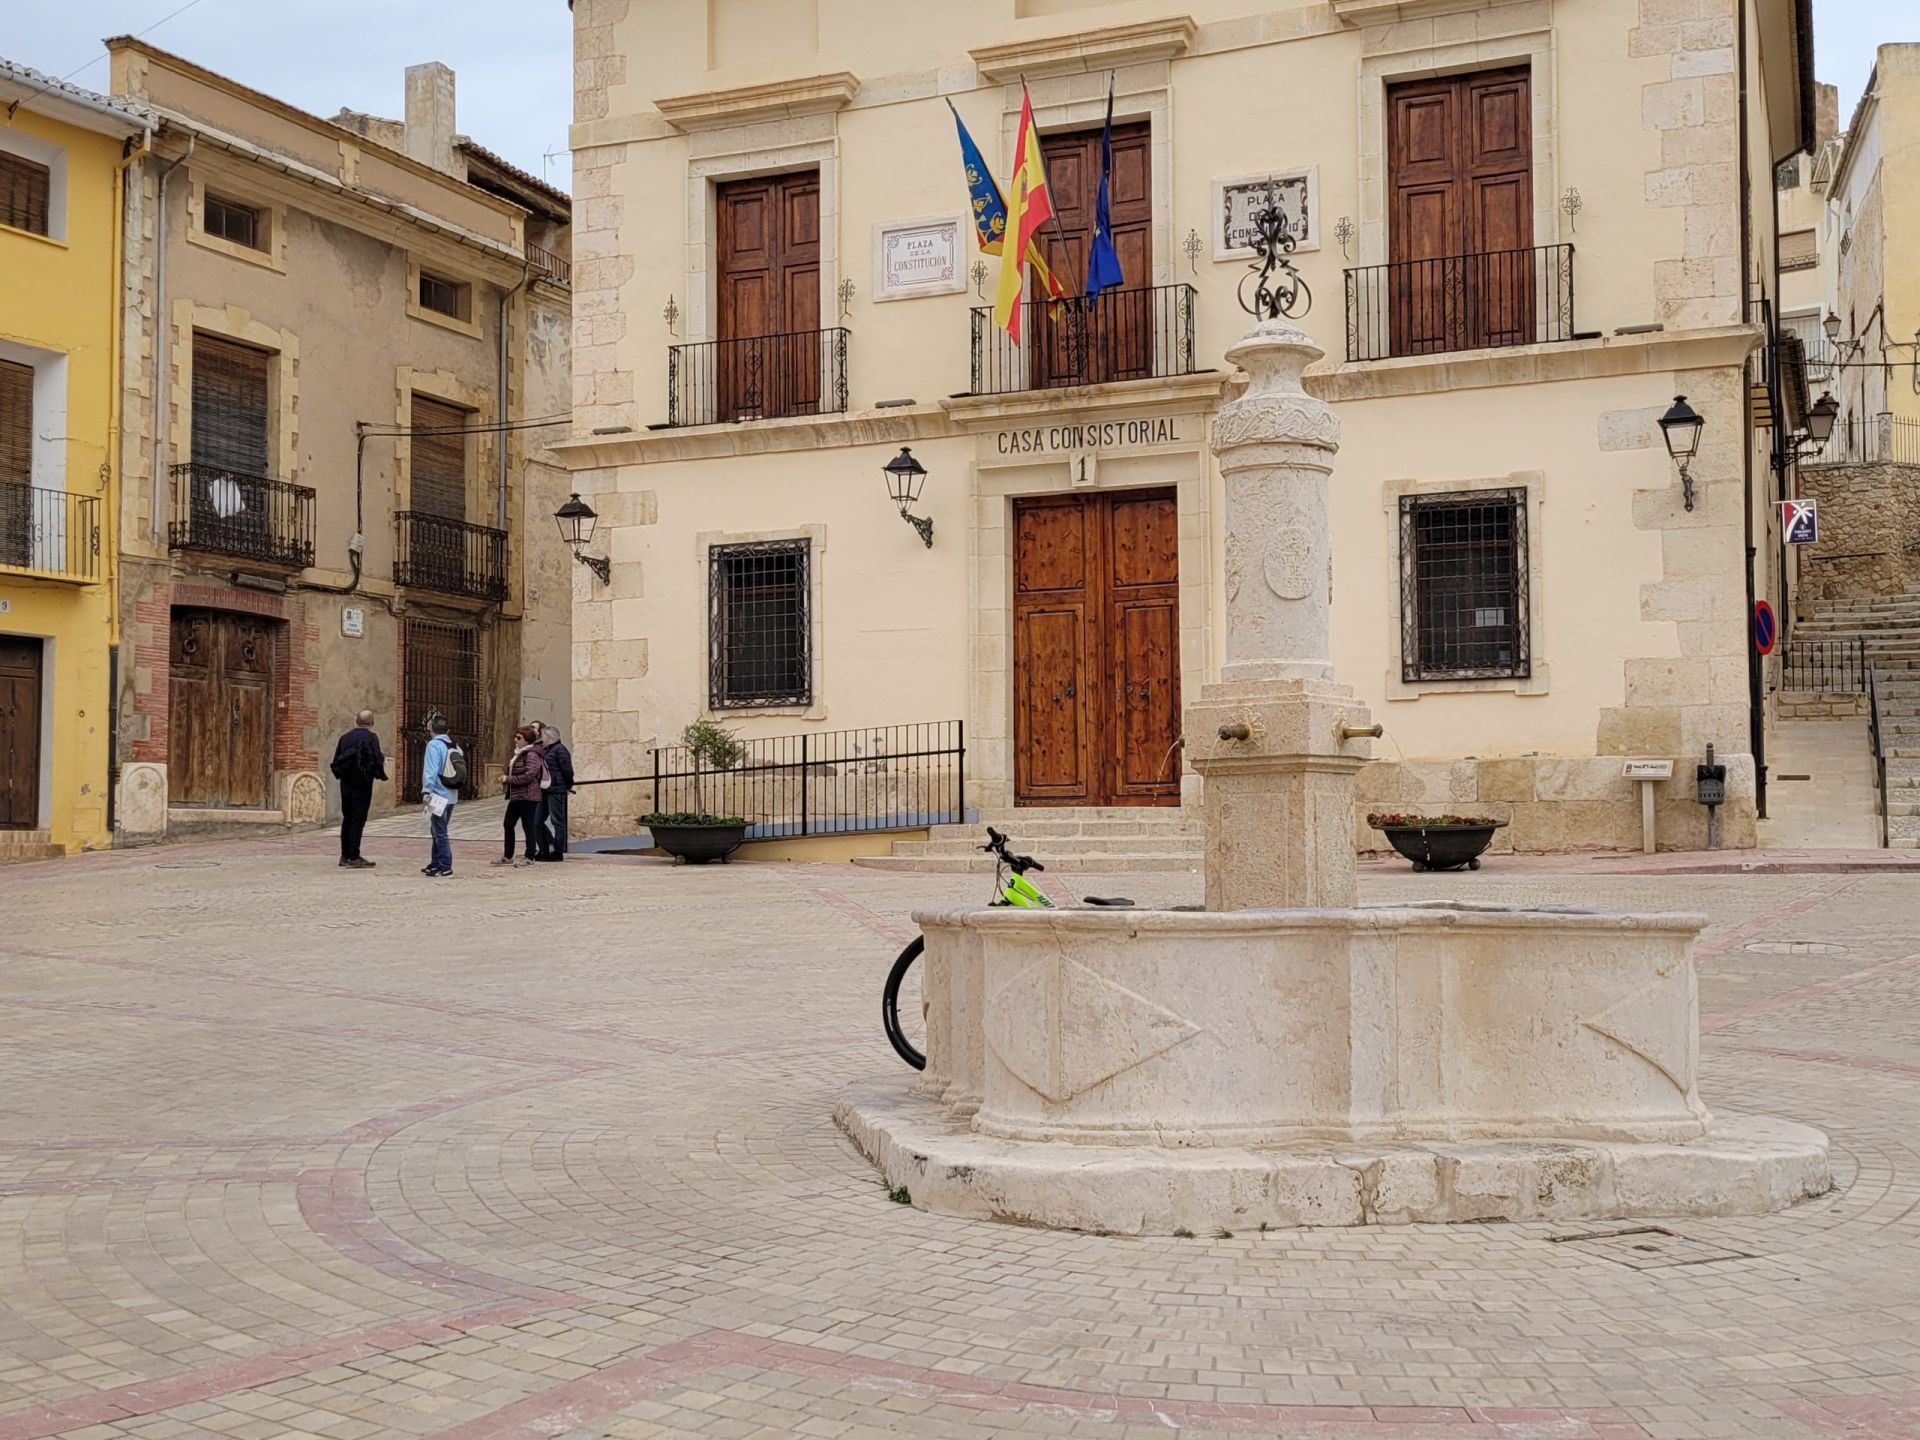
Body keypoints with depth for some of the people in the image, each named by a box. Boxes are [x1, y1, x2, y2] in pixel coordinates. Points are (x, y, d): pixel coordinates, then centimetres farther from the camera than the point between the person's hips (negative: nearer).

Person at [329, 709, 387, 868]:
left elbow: (336, 762, 7)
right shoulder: (371, 738, -10)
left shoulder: (345, 737, 7)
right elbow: (378, 760, -17)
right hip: (362, 785, -5)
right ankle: (354, 857, -3)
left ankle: (345, 855, 19)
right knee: (358, 820, -2)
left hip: (346, 784, 5)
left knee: (347, 819, 15)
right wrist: (381, 773, 1)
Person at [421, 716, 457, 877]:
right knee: (438, 831, 18)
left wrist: (427, 791, -19)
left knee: (439, 832, -5)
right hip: (451, 796, 8)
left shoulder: (434, 745, -10)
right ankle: (436, 864, 25)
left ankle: (445, 867, -6)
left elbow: (431, 770, -18)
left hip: (438, 795, -8)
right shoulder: (453, 746, 12)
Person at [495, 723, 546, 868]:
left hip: (527, 797, -10)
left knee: (528, 826, -2)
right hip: (516, 796, 10)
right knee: (508, 825, 13)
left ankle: (529, 857, 7)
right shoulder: (519, 753, 15)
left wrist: (509, 779, -17)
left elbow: (529, 775, -23)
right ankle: (508, 856, 23)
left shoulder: (532, 754, -14)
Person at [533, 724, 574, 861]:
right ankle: (545, 850, 17)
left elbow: (567, 770, -14)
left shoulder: (560, 750, -11)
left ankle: (559, 852, 1)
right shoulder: (546, 751, 17)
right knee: (538, 820, 10)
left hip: (556, 791, -10)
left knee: (557, 821, -4)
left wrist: (568, 786, -5)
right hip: (545, 792, 10)